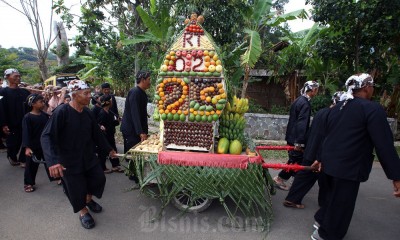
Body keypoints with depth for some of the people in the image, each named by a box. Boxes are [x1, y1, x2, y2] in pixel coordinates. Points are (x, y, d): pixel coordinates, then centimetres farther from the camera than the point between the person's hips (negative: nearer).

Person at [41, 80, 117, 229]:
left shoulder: (87, 113, -4)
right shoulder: (62, 112, -22)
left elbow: (97, 133, 8)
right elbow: (46, 136, -25)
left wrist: (109, 149, 15)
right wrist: (52, 161, -37)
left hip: (88, 156, 6)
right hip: (69, 160, -5)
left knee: (99, 178, 10)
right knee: (76, 188, 5)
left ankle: (89, 199, 42)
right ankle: (83, 211, 35)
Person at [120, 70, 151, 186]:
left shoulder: (142, 93, 9)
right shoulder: (135, 92, -19)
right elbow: (134, 113, -26)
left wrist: (144, 131, 13)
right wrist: (141, 132, -31)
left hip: (136, 129, 9)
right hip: (130, 129, -9)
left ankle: (134, 175, 25)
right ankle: (136, 179, 9)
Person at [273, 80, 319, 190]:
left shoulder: (298, 100, 11)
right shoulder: (305, 104, -19)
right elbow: (302, 124, -24)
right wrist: (299, 142, -24)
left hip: (291, 136, 9)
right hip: (296, 138, -9)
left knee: (295, 159, 17)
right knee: (296, 160, 1)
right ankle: (279, 179, 9)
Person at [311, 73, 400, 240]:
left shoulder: (337, 108, 9)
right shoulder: (373, 109, -14)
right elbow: (384, 145, -17)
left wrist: (320, 158, 25)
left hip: (329, 162, 8)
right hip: (348, 167, -8)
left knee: (334, 196, 27)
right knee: (341, 203, 11)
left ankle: (322, 219, 44)